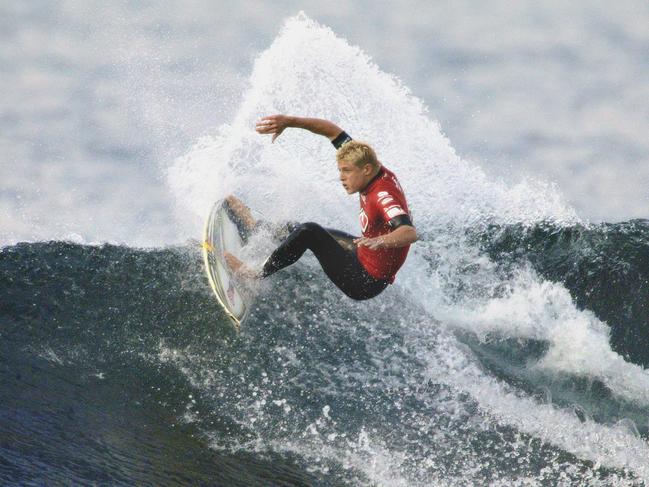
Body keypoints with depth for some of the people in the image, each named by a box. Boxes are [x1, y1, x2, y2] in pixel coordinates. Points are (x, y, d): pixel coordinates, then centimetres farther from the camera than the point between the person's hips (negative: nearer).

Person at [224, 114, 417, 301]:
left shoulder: (383, 196, -30)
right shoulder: (375, 171, -5)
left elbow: (410, 233, -47)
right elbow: (333, 131, 2)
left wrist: (379, 241, -65)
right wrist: (289, 121, -4)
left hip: (365, 283, -10)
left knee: (309, 232, -17)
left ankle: (259, 273, -3)